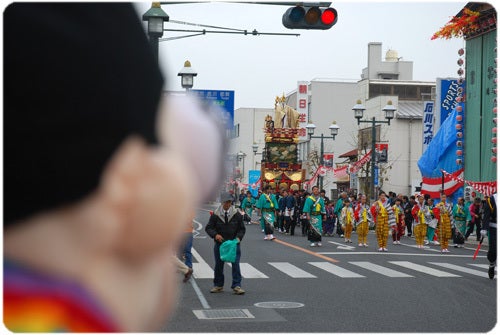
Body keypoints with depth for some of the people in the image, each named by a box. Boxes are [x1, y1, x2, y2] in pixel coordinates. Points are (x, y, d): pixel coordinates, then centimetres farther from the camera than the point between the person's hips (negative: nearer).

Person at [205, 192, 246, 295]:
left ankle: (236, 286, -3)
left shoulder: (237, 214, -1)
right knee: (218, 265, 10)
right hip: (219, 243, 1)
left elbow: (242, 229, 6)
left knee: (235, 264, -7)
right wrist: (215, 235, -20)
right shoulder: (215, 215, -3)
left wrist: (238, 237, -12)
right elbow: (208, 228, -1)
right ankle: (218, 285, 24)